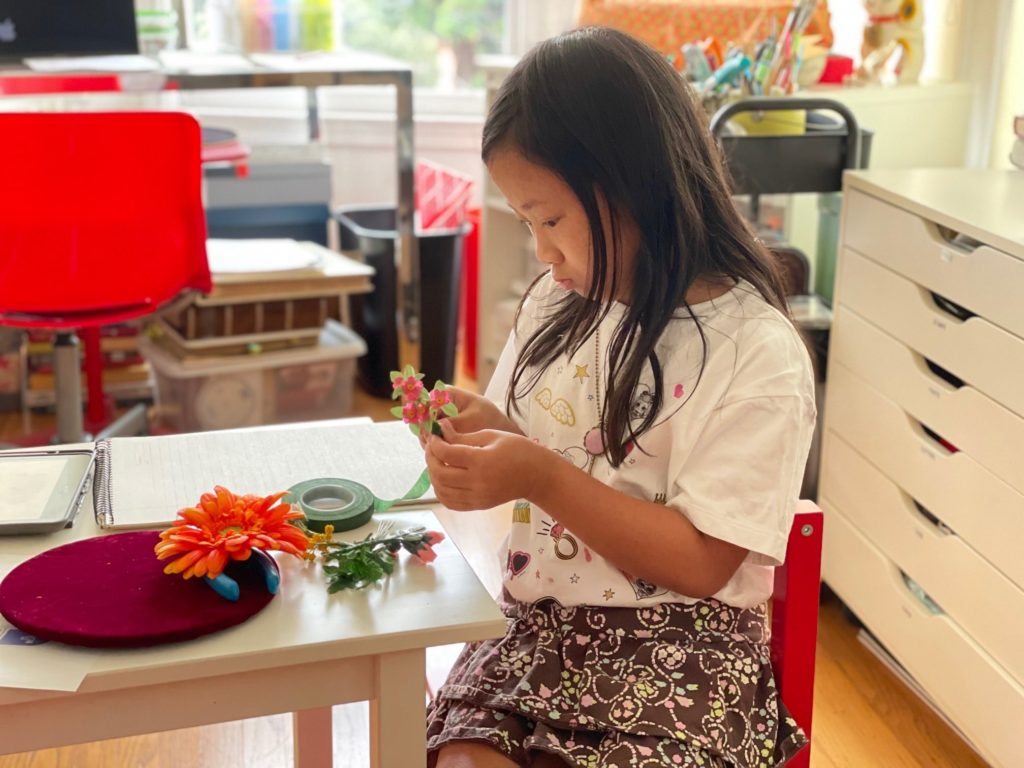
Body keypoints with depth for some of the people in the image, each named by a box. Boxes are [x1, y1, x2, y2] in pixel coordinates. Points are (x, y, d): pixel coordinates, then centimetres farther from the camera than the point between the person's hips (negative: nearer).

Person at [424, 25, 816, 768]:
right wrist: (489, 432, -4)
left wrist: (541, 477, -20)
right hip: (538, 623, 4)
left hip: (683, 646, -3)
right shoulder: (558, 304, 6)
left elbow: (701, 564, -13)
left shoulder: (756, 352, -11)